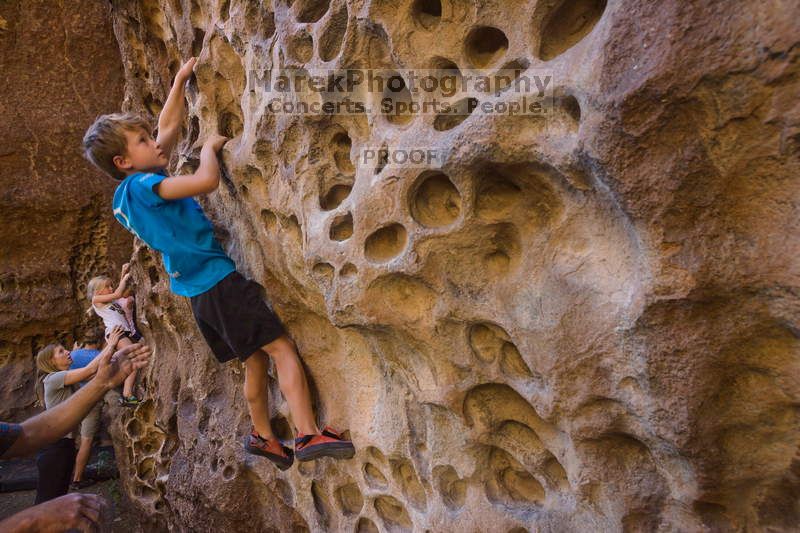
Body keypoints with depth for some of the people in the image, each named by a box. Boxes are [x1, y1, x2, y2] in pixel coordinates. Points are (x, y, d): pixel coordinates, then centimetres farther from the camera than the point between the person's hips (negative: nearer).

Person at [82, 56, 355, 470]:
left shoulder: (127, 195, 16)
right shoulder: (140, 184, -12)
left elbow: (169, 127, 23)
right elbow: (206, 181, -28)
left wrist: (180, 79, 25)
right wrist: (209, 146, -7)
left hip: (199, 292, 10)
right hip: (218, 279, -10)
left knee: (256, 358, 15)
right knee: (283, 348, -11)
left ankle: (263, 435, 22)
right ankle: (309, 435, -15)